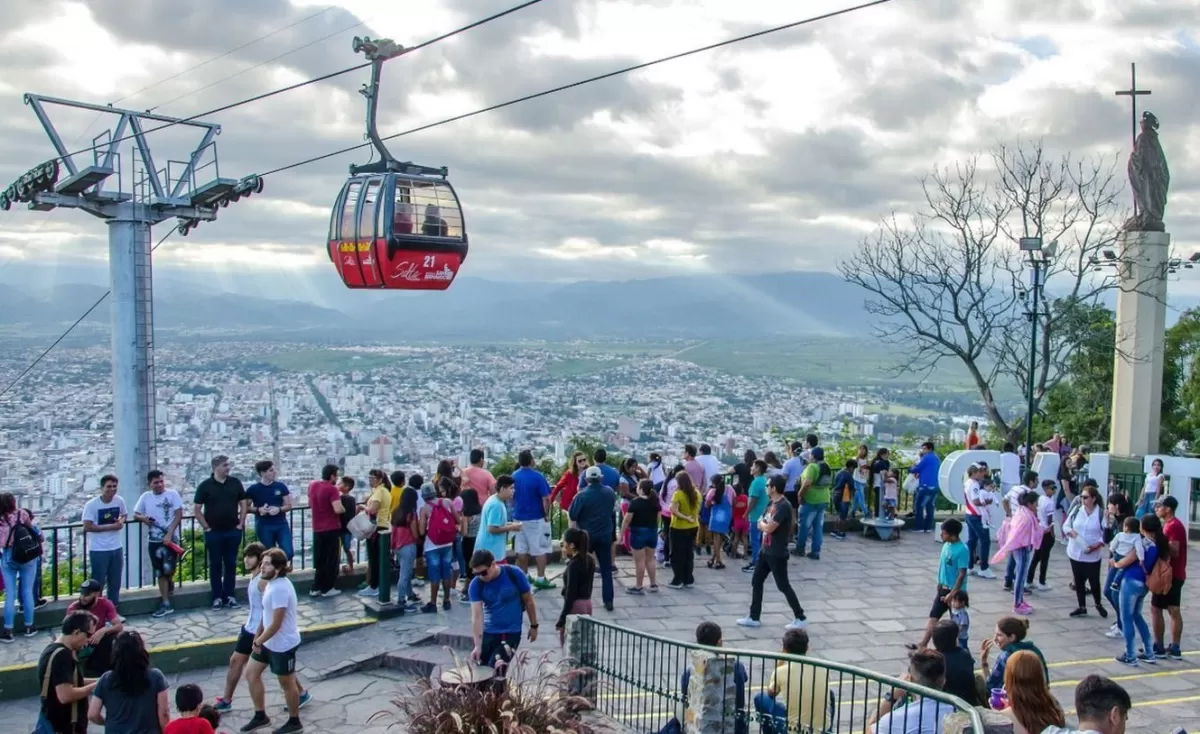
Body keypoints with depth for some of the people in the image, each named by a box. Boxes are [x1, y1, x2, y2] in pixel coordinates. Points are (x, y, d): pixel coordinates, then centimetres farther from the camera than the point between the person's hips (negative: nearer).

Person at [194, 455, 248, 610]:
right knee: (215, 564, 5)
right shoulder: (205, 485, -6)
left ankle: (229, 595, 14)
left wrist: (241, 524, 1)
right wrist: (206, 527, -7)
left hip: (233, 531, 2)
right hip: (214, 532, -2)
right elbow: (197, 509, -3)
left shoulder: (235, 483, 2)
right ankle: (217, 597, 11)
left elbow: (243, 503, 9)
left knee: (231, 564, 6)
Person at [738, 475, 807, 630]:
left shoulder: (784, 506, -22)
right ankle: (754, 618, 19)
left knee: (784, 586, 0)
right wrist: (763, 524, -8)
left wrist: (762, 523, -4)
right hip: (766, 551, 10)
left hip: (777, 554, -10)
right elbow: (760, 525, 14)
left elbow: (769, 528, -25)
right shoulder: (772, 504, 10)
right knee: (756, 583, 11)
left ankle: (800, 618, 13)